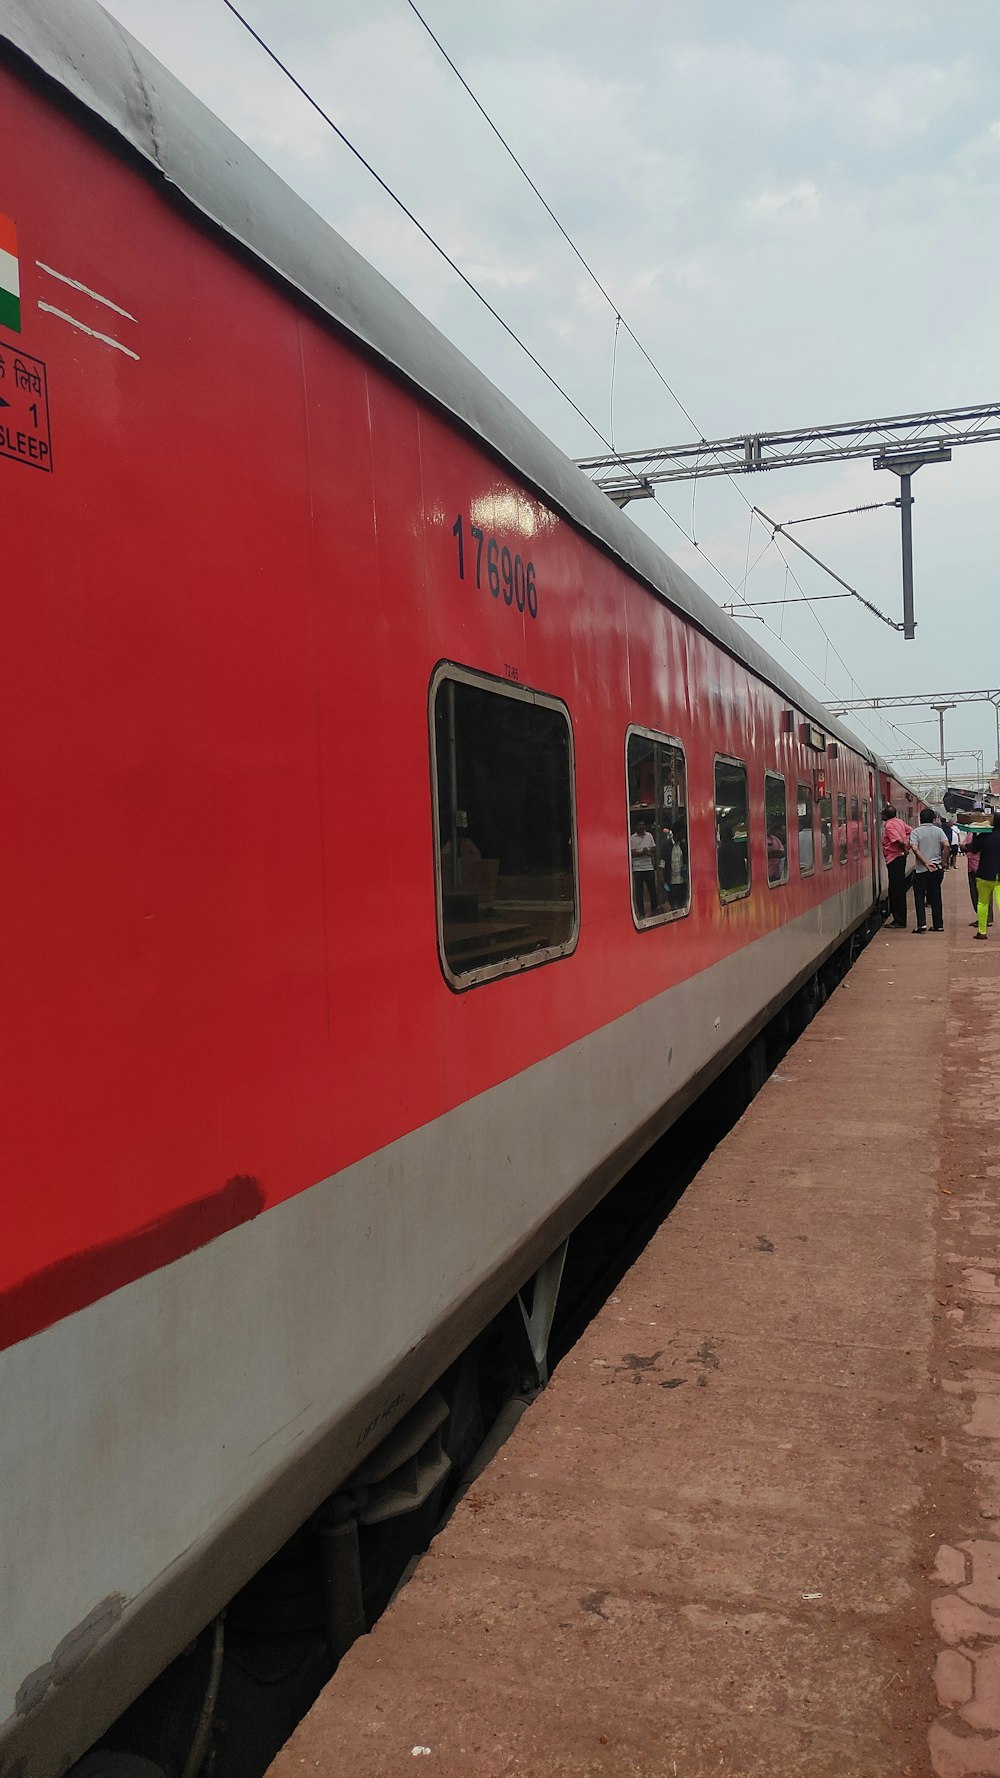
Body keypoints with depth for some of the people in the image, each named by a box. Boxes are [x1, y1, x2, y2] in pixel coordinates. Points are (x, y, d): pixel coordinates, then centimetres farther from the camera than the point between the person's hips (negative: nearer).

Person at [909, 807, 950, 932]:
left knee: (919, 896, 4)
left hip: (921, 869, -3)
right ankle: (938, 925, 13)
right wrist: (943, 862, 0)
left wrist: (926, 863, -15)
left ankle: (921, 923, -9)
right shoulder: (938, 830, 3)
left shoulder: (916, 832, -3)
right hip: (937, 869, 3)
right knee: (936, 896, 12)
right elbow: (947, 846, -9)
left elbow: (914, 848, -17)